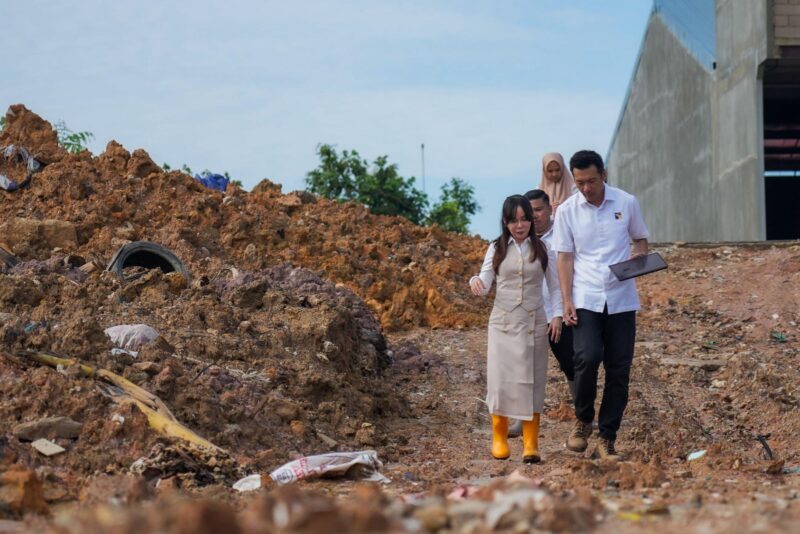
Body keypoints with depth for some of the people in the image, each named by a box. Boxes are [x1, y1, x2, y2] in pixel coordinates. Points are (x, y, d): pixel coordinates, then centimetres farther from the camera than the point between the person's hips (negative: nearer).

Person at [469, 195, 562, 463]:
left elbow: (555, 285, 9)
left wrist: (557, 315, -2)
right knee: (500, 380, -2)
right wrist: (475, 282, -21)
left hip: (534, 323, 0)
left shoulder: (542, 249, 5)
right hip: (503, 321, 0)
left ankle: (531, 444, 2)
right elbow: (485, 284, 2)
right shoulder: (497, 249, 4)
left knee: (531, 383, -1)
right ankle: (499, 438, 12)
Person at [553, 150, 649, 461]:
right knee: (587, 358, -19)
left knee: (619, 371, 1)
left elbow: (641, 239, 15)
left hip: (621, 299, 1)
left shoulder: (627, 203, 2)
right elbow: (565, 257, 3)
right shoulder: (567, 211, 1)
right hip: (585, 300, -1)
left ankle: (607, 439, 10)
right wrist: (566, 302, -5)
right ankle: (583, 420, 6)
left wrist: (639, 255, -9)